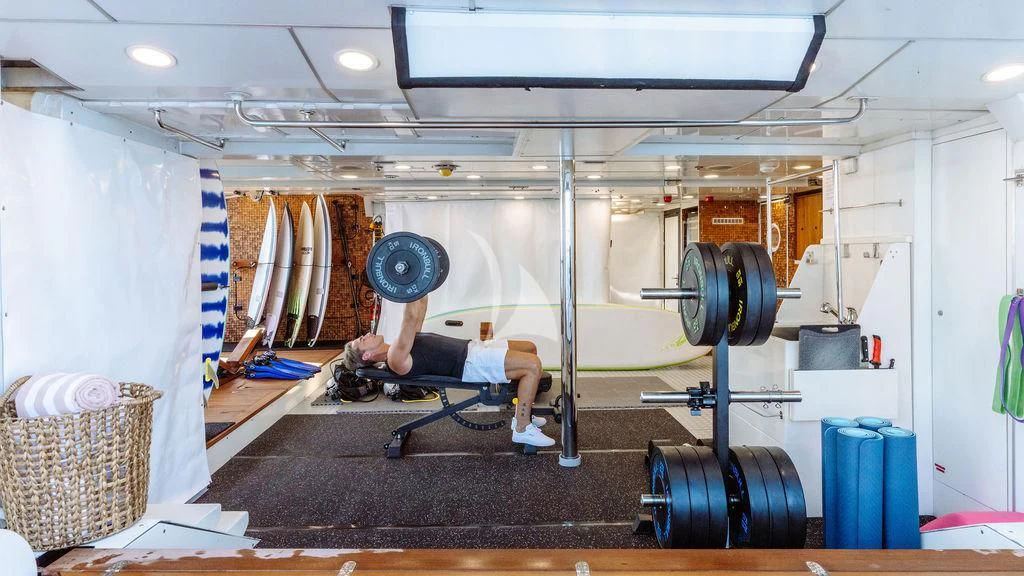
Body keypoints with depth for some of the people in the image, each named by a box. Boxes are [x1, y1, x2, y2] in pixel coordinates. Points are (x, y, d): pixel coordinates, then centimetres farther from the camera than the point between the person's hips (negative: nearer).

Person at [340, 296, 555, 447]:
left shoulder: (401, 346, 16)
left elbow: (420, 310, 20)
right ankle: (523, 429, -8)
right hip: (470, 364, -10)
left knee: (530, 348, 16)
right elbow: (411, 318, -26)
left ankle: (522, 415, 18)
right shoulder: (396, 359, -14)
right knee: (533, 365, -21)